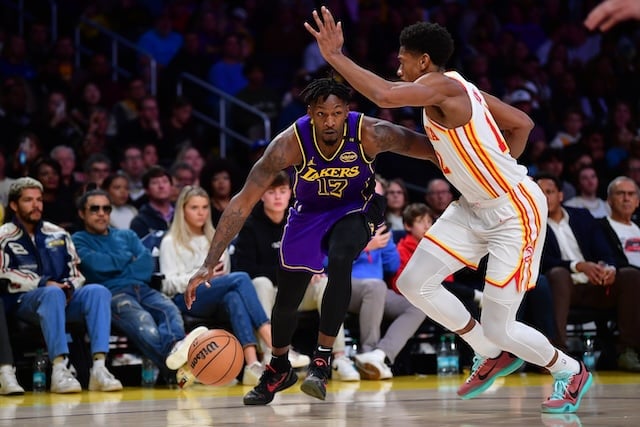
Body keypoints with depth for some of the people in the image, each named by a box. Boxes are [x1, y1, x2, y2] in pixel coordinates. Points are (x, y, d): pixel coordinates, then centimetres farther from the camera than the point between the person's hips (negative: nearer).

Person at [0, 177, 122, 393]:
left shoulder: (58, 234, 22)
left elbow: (76, 272, 20)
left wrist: (69, 287, -3)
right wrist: (44, 284, -14)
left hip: (65, 299, 5)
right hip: (23, 302, -4)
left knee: (97, 291, -25)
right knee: (53, 293, -38)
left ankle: (99, 367, -39)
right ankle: (59, 369, -49)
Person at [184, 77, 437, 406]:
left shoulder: (370, 134, -31)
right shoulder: (290, 143, -31)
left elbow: (428, 148, -17)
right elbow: (243, 201, -30)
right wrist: (210, 263, -35)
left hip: (354, 209, -1)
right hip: (309, 213, 2)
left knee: (339, 262, -33)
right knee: (286, 300, 8)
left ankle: (322, 360, -20)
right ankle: (278, 370, 39)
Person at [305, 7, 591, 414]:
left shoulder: (443, 85, -20)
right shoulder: (456, 88, 7)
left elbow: (384, 94, -39)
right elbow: (522, 122, 15)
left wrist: (335, 56, -29)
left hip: (516, 211, -10)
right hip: (477, 206, 10)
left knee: (498, 327, -5)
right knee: (414, 282, 3)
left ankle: (571, 372, 22)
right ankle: (494, 356, 20)